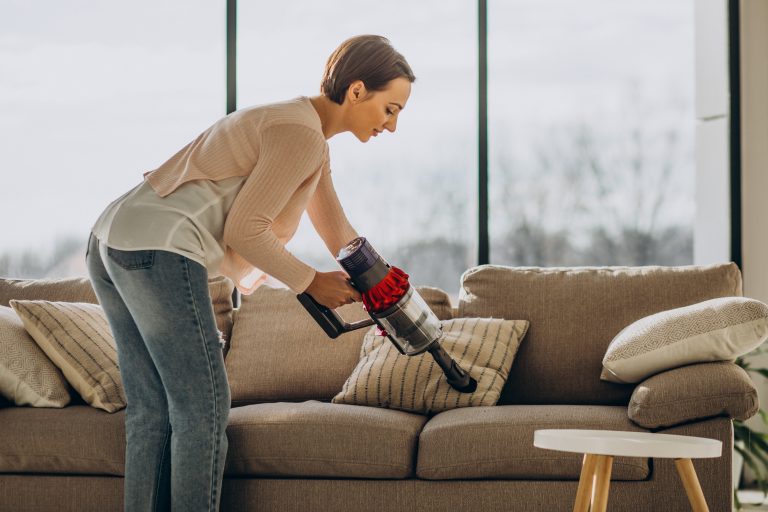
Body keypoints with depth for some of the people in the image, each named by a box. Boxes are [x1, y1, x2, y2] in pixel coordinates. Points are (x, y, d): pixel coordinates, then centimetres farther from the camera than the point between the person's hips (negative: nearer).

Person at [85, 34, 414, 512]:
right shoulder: (303, 134, -10)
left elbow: (340, 235, 29)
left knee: (151, 411, 13)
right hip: (159, 251, -10)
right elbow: (243, 231, -12)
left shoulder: (302, 127, 22)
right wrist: (310, 282, 0)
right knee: (203, 410, -2)